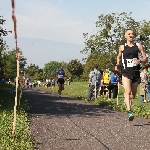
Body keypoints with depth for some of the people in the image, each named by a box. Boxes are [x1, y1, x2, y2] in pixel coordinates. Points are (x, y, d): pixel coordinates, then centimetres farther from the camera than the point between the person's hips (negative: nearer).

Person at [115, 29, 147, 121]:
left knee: (133, 95, 12)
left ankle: (127, 100, 44)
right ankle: (130, 112, -27)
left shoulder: (138, 46, 5)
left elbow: (145, 59, 4)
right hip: (126, 73, -2)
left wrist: (140, 61, -17)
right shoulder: (122, 47, 7)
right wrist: (117, 65, 6)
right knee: (128, 91, -21)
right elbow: (119, 57, 24)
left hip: (136, 72, 2)